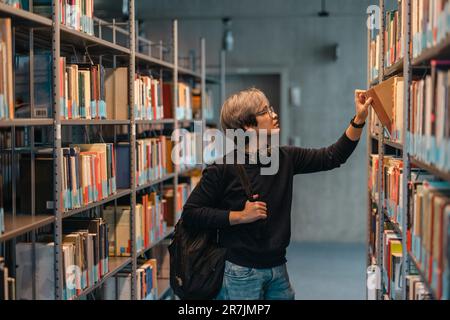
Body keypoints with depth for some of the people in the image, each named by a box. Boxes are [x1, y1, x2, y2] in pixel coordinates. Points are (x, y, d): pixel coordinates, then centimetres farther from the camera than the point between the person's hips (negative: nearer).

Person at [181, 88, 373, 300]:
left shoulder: (284, 158, 4)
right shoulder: (223, 170, -13)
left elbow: (332, 157, 5)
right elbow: (190, 213, -14)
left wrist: (359, 119, -3)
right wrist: (240, 216, -18)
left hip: (278, 270, 5)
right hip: (240, 273, -5)